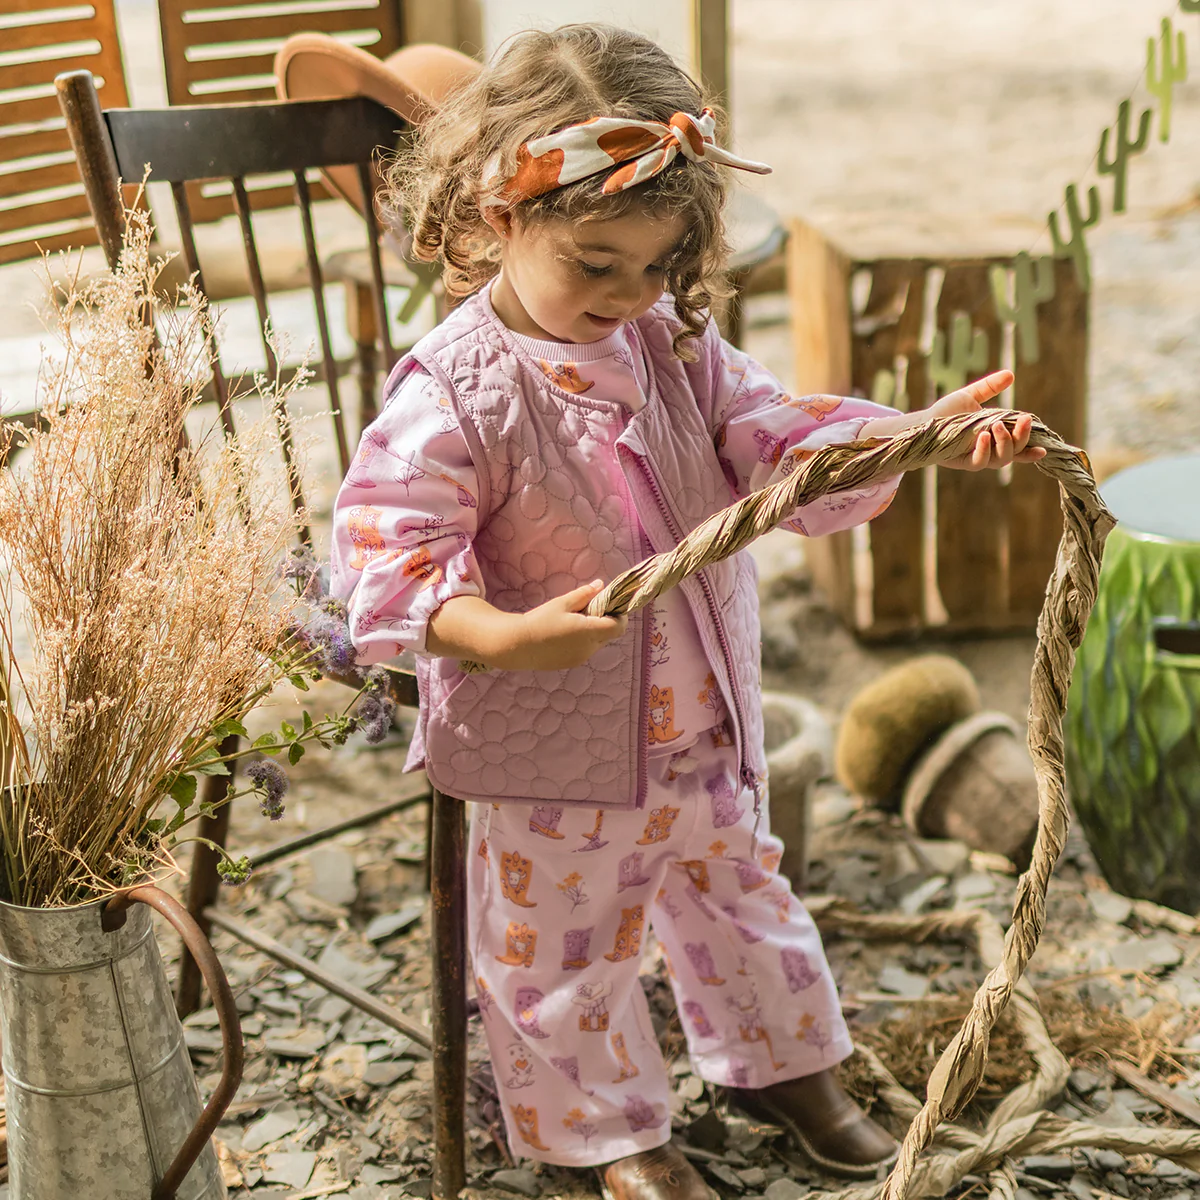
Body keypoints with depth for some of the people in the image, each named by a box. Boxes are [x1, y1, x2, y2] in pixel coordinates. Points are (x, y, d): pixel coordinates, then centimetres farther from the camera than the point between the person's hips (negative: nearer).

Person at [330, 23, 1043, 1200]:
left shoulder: (675, 346, -4)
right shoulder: (456, 394, -24)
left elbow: (786, 442, -6)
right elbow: (382, 554, -29)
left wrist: (924, 435, -24)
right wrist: (506, 637, -46)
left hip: (705, 731, 6)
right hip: (552, 760, -6)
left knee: (739, 895, 26)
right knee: (563, 953, 14)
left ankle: (782, 1063, 52)